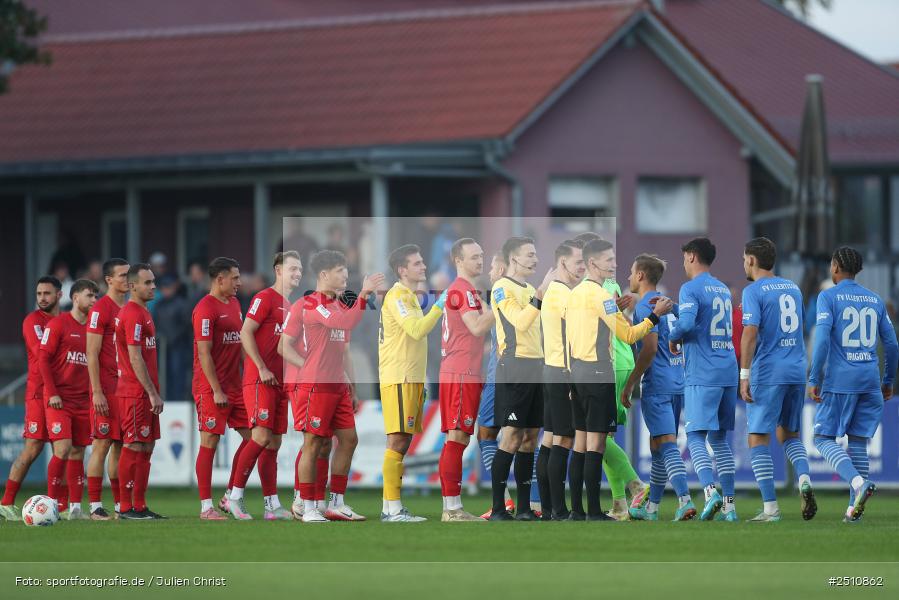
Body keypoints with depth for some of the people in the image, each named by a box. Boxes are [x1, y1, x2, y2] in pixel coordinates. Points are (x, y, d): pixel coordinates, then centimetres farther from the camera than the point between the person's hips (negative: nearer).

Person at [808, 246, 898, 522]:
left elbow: (822, 339, -13)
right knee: (858, 441, 11)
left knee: (824, 439, 0)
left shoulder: (828, 298, -3)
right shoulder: (875, 300, 13)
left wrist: (814, 380, -10)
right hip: (870, 382, 5)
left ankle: (858, 481, -24)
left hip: (839, 381, -5)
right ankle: (854, 507, 4)